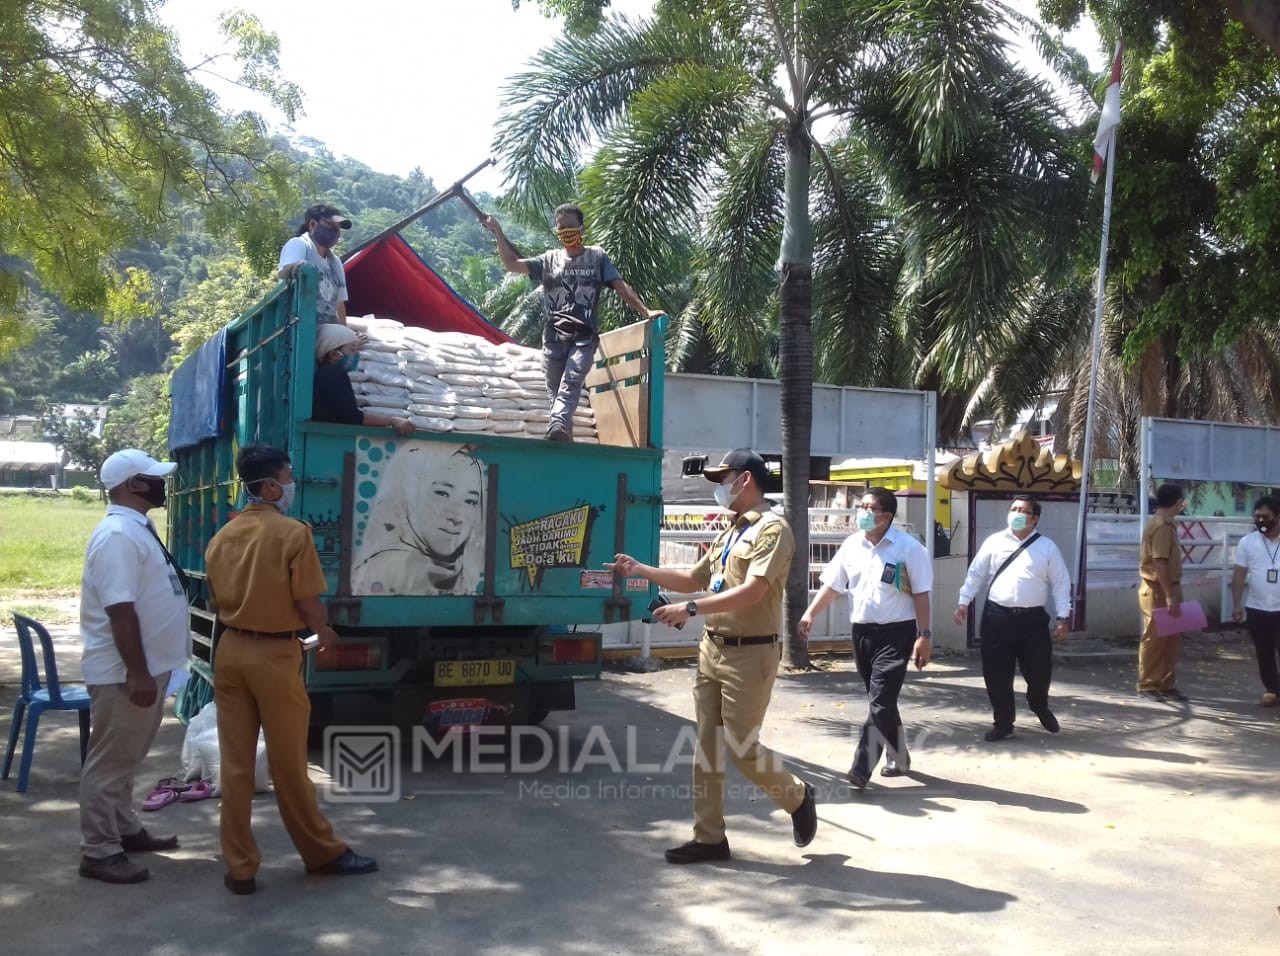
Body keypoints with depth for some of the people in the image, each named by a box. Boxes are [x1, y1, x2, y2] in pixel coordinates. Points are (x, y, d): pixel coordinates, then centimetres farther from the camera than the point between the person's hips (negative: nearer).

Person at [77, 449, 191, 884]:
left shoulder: (137, 528, 11)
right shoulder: (118, 535, -21)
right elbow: (120, 610, -26)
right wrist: (137, 673, -25)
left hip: (147, 667, 10)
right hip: (123, 673, -10)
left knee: (126, 758, 20)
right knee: (110, 761, 0)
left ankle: (125, 830, 32)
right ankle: (98, 851, 10)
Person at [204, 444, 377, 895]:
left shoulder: (222, 536, 5)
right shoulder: (293, 532, -14)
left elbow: (216, 602, 13)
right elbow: (309, 604, -13)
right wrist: (324, 633, 7)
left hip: (230, 650, 5)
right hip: (275, 654, -5)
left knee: (235, 763, 9)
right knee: (288, 762, 7)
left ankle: (239, 867, 15)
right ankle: (324, 853, 23)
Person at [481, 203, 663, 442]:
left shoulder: (597, 256, 12)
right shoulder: (550, 259, 16)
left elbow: (620, 287, 7)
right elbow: (512, 265, 11)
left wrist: (645, 311, -4)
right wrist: (498, 233, 2)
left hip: (584, 336, -3)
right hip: (554, 335, 3)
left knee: (571, 383, -23)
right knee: (554, 389, 1)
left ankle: (557, 426, -42)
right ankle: (565, 441, 8)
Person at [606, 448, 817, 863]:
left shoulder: (772, 529, -13)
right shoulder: (729, 534, 15)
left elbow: (752, 592, -24)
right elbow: (692, 579, 22)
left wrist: (690, 609, -28)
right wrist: (641, 570, 12)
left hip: (749, 655, -9)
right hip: (712, 649, 9)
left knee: (741, 747, -2)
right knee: (708, 745, 9)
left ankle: (798, 798, 23)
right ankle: (709, 837, 17)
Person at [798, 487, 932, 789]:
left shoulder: (909, 548, -9)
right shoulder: (852, 545, 5)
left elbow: (921, 594, -8)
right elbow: (832, 585, 8)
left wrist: (924, 635, -12)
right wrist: (810, 613, -3)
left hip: (895, 634, -6)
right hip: (862, 632, 6)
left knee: (879, 702, -10)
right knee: (882, 700, 15)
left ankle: (861, 769, -12)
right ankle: (898, 758, 31)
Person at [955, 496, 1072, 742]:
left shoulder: (1047, 547, 3)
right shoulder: (994, 542, 4)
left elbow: (1061, 583, 4)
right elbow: (976, 573, 8)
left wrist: (1063, 616, -2)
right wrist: (964, 601, 0)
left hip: (1033, 619, 0)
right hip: (997, 616, 0)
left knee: (1039, 670, 6)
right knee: (997, 674, 4)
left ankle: (1040, 707, 40)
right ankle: (1002, 723, 21)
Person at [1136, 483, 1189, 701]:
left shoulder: (1165, 523, 14)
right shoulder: (1162, 526, -18)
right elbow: (1159, 564, -24)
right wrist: (1169, 596, -26)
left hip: (1167, 588, 10)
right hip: (1158, 590, -10)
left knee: (1172, 639, 12)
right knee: (1154, 640, -2)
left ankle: (1167, 685, 19)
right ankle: (1147, 686, 5)